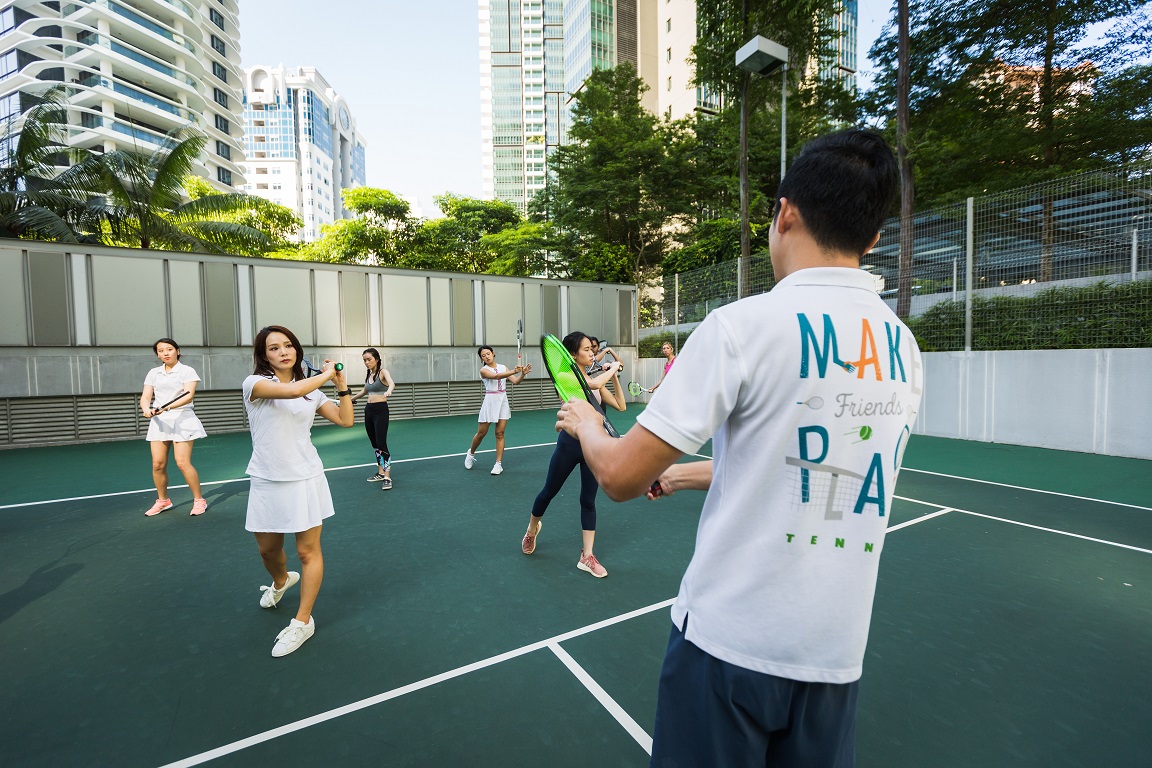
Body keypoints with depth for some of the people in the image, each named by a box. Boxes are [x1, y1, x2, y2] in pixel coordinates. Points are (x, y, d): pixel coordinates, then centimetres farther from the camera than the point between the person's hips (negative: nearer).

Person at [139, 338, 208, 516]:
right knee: (158, 464, 3)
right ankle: (163, 500, 23)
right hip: (159, 421, 5)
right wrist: (147, 410, -14)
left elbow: (188, 395, -13)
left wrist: (167, 407, -27)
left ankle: (199, 500, 3)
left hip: (182, 419, -5)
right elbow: (145, 397, 7)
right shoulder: (153, 373, 13)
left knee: (183, 463, -10)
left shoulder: (187, 371, -1)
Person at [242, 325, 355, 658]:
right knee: (268, 548, 18)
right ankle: (281, 582, 52)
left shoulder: (312, 391, 5)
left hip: (306, 480, 1)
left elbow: (345, 420, 3)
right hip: (266, 482, 0)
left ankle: (302, 622, 17)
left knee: (308, 550, 2)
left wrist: (341, 384, -2)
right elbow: (291, 391, -28)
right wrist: (326, 374, -14)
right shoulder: (254, 383, -7)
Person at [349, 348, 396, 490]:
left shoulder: (383, 372, -9)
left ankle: (387, 478, -9)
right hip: (368, 410, 8)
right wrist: (351, 398, 41)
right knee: (375, 444, 12)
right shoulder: (368, 375, 12)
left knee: (381, 444, -12)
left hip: (380, 410, -7)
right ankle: (380, 473, 23)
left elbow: (392, 383, -32)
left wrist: (388, 391, -53)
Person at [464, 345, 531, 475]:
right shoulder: (484, 370, -7)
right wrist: (514, 371, -37)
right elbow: (496, 376, -26)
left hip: (503, 401, 3)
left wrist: (523, 374, -21)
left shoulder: (502, 367, 7)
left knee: (500, 433, 1)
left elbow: (515, 381, -1)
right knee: (481, 433, 6)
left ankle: (499, 463, 6)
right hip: (490, 402, -3)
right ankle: (471, 453, 34)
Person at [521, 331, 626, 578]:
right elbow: (594, 384, -30)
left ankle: (587, 557, 17)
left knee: (588, 500, 7)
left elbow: (620, 405, 6)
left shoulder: (596, 379, 7)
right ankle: (532, 530, 43)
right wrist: (613, 368, -13)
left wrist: (614, 377, -1)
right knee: (549, 492, 13)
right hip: (570, 442, -4)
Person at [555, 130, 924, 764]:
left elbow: (620, 477, -16)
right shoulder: (904, 349, 2)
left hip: (729, 643, -5)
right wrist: (686, 474, 20)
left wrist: (584, 423, 5)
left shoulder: (744, 324, -20)